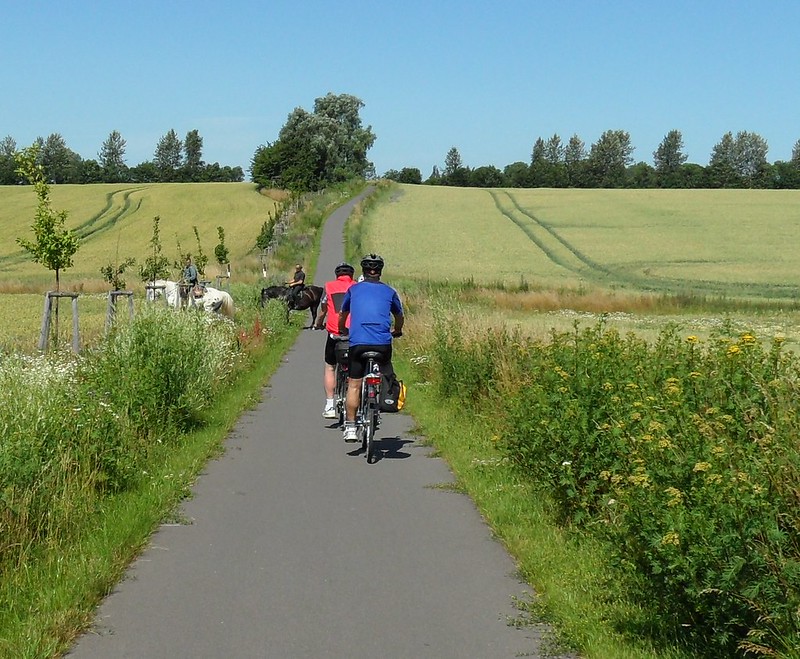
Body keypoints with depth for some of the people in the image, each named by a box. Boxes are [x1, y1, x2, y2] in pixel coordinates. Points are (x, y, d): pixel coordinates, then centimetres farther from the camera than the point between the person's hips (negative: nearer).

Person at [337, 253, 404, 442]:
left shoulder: (353, 289, 14)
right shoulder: (389, 291, 14)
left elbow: (342, 315, 27)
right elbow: (399, 317, 28)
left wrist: (342, 330, 47)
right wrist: (397, 331, 49)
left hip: (358, 342, 0)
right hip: (383, 343, 0)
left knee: (354, 385, 5)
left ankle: (350, 427, 3)